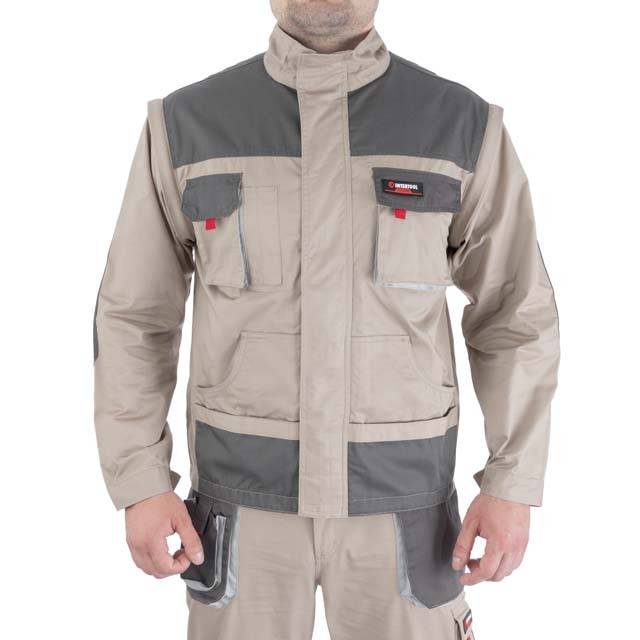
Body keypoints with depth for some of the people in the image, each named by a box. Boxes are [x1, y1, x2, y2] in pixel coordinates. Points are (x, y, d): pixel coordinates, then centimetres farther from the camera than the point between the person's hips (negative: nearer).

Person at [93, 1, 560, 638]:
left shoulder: (463, 124, -4)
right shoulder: (187, 124, -3)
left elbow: (514, 316, 0)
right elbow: (136, 314, 1)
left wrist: (513, 486, -6)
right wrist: (139, 485, -4)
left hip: (395, 493, 0)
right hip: (248, 491, 1)